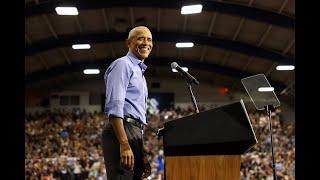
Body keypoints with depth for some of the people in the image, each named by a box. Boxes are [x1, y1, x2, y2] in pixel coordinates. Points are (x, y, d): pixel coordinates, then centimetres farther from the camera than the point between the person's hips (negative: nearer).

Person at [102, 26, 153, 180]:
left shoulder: (139, 71, 28)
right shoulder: (122, 64, -1)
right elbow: (114, 106, -14)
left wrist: (142, 154, 21)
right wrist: (124, 145, -24)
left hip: (135, 133, 10)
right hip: (123, 131, -10)